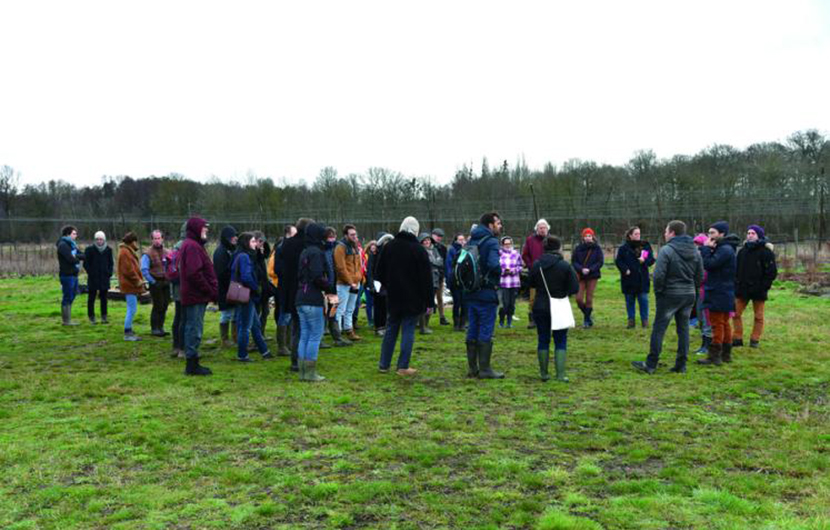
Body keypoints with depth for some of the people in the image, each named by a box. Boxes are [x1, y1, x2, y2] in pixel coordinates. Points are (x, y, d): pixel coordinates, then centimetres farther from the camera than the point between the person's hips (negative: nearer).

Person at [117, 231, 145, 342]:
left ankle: (129, 332, 21)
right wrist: (138, 280, -15)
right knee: (132, 309, -10)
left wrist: (139, 280, 13)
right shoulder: (125, 252, -14)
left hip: (132, 284, 11)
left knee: (132, 310, 15)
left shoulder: (128, 251, 19)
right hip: (129, 285, -11)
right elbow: (128, 270, -20)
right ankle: (127, 333, -6)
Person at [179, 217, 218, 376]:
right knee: (194, 330, -5)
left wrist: (212, 291, 13)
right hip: (195, 297, -11)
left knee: (193, 329, 14)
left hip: (195, 296, 11)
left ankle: (192, 364, 21)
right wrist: (210, 291, -16)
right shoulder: (192, 246, -15)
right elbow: (194, 273, -23)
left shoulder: (193, 245, 18)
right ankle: (192, 365, 1)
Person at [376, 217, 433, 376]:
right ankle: (403, 367, 1)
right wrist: (428, 301, -5)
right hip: (413, 298, -4)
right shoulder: (419, 250, -10)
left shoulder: (388, 247, 3)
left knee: (391, 330, 13)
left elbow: (379, 273, 10)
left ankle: (384, 364, 17)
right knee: (408, 331, 1)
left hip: (393, 297, 4)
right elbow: (426, 278, -10)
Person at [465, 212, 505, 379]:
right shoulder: (491, 242, -12)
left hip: (470, 294, 7)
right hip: (486, 293, -7)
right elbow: (494, 265, -26)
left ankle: (472, 368, 18)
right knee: (486, 332, -1)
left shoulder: (471, 241, 11)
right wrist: (498, 277, -7)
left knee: (473, 331, 12)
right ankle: (484, 369, 3)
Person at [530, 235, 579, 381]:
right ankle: (560, 374, 3)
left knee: (543, 340, 11)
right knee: (560, 341, 7)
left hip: (540, 307, 2)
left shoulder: (536, 265, -3)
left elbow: (531, 284, 8)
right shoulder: (565, 266, -12)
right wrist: (563, 292, 6)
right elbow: (575, 288, -12)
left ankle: (544, 373, 15)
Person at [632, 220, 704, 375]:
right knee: (683, 329, 11)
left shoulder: (667, 250, -13)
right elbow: (700, 276, 10)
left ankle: (650, 364, 2)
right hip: (689, 296, 6)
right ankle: (681, 365, 13)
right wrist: (692, 290, 17)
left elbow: (659, 275, -17)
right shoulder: (695, 251, 8)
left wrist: (658, 292, -4)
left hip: (670, 295, -6)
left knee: (659, 328, 0)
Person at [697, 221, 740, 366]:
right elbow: (709, 264, 12)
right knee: (724, 324, 14)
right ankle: (726, 354, 22)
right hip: (724, 293, 10)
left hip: (719, 294, -10)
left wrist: (706, 248, -13)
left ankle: (714, 356, -4)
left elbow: (708, 264, -23)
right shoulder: (723, 248, 16)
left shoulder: (725, 250, -17)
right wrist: (707, 249, 0)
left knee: (717, 324, -7)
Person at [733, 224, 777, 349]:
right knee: (736, 313, 3)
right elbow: (737, 269, 16)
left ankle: (755, 340, 15)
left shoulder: (766, 252, -8)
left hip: (758, 290, -5)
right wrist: (736, 284, 5)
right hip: (742, 289, 5)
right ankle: (737, 338, 11)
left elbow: (772, 272, -9)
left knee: (758, 316, 6)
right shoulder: (742, 251, 9)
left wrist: (764, 286, -15)